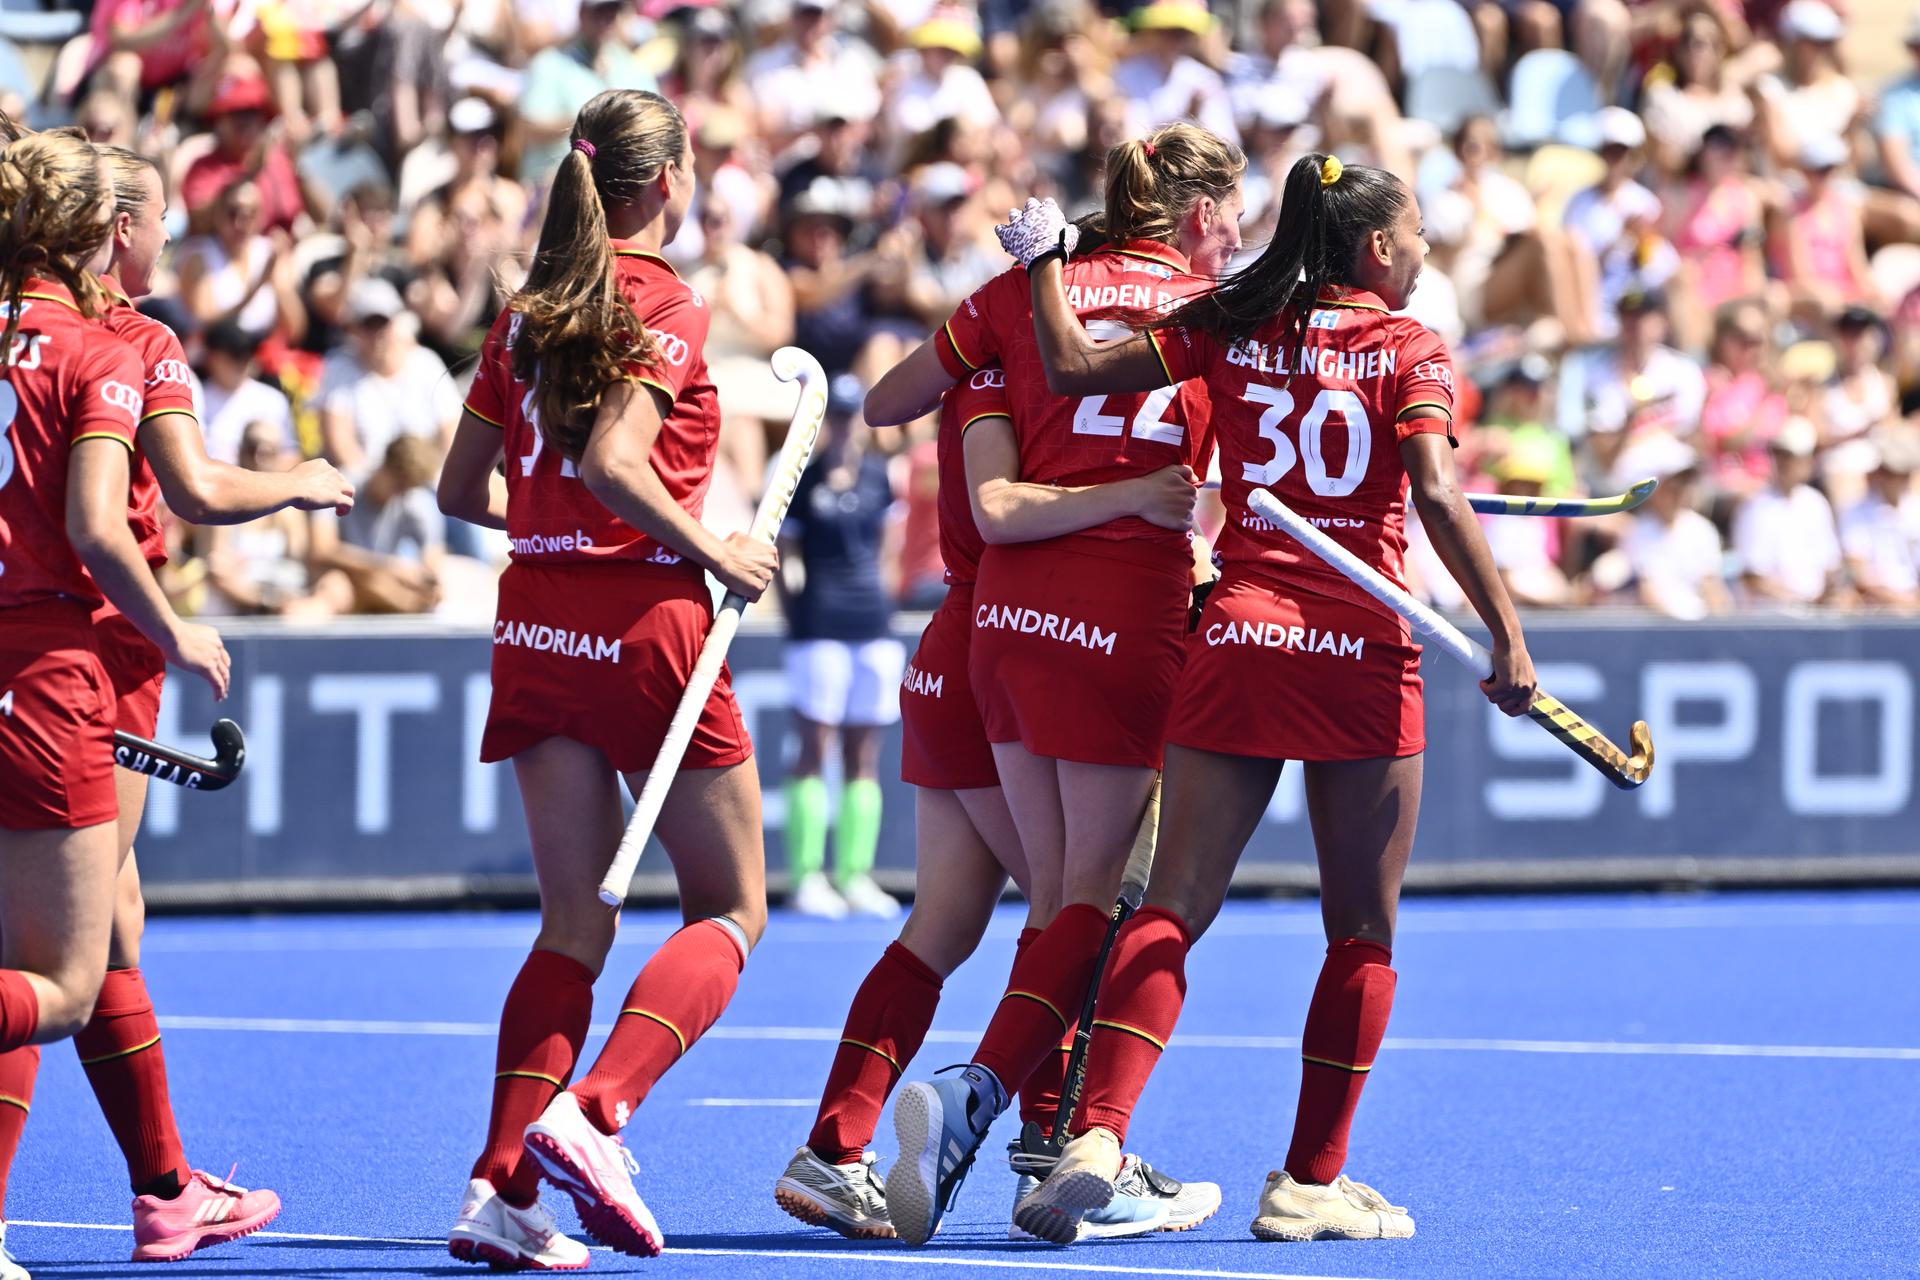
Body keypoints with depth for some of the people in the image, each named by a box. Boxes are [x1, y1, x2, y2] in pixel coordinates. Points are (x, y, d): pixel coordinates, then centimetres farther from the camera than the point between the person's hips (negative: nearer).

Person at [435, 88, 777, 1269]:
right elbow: (613, 462, -23)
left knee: (576, 925, 11)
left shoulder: (528, 314, 10)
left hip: (538, 627, 6)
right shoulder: (666, 309, -10)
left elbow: (466, 488, 12)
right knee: (732, 912, 4)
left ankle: (504, 1183, -3)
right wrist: (715, 553, -12)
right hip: (645, 619, -6)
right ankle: (593, 1114, -18)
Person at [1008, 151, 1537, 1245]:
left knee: (1173, 909, 1)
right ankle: (1311, 1182, 7)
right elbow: (1437, 495, -14)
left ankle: (1099, 1132, -17)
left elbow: (1074, 366, 3)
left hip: (1236, 638, 3)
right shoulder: (1411, 350, -1)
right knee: (1363, 932, 8)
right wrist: (1508, 634, -16)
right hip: (1362, 652, -3)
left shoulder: (1229, 329, 8)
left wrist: (1045, 260, 19)